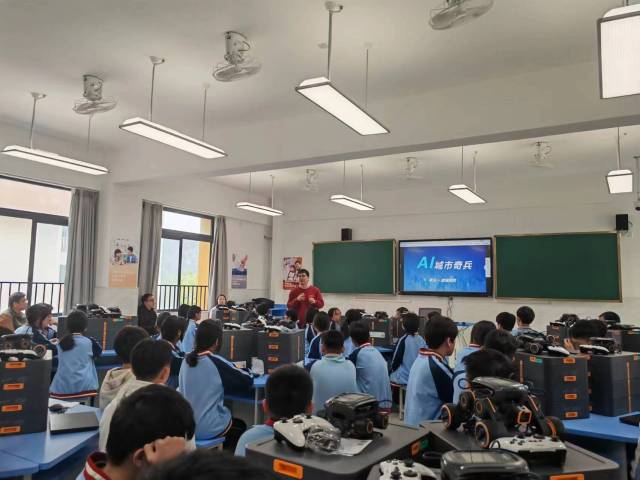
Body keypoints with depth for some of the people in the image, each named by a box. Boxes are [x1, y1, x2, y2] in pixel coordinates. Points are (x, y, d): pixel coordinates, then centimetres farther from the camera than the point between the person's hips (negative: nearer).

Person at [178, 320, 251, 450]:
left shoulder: (187, 360, -1)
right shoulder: (218, 363, -19)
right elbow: (248, 382, -11)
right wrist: (238, 371, 9)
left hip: (185, 425, 6)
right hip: (208, 429, -6)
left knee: (234, 422, 29)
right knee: (240, 426, 25)